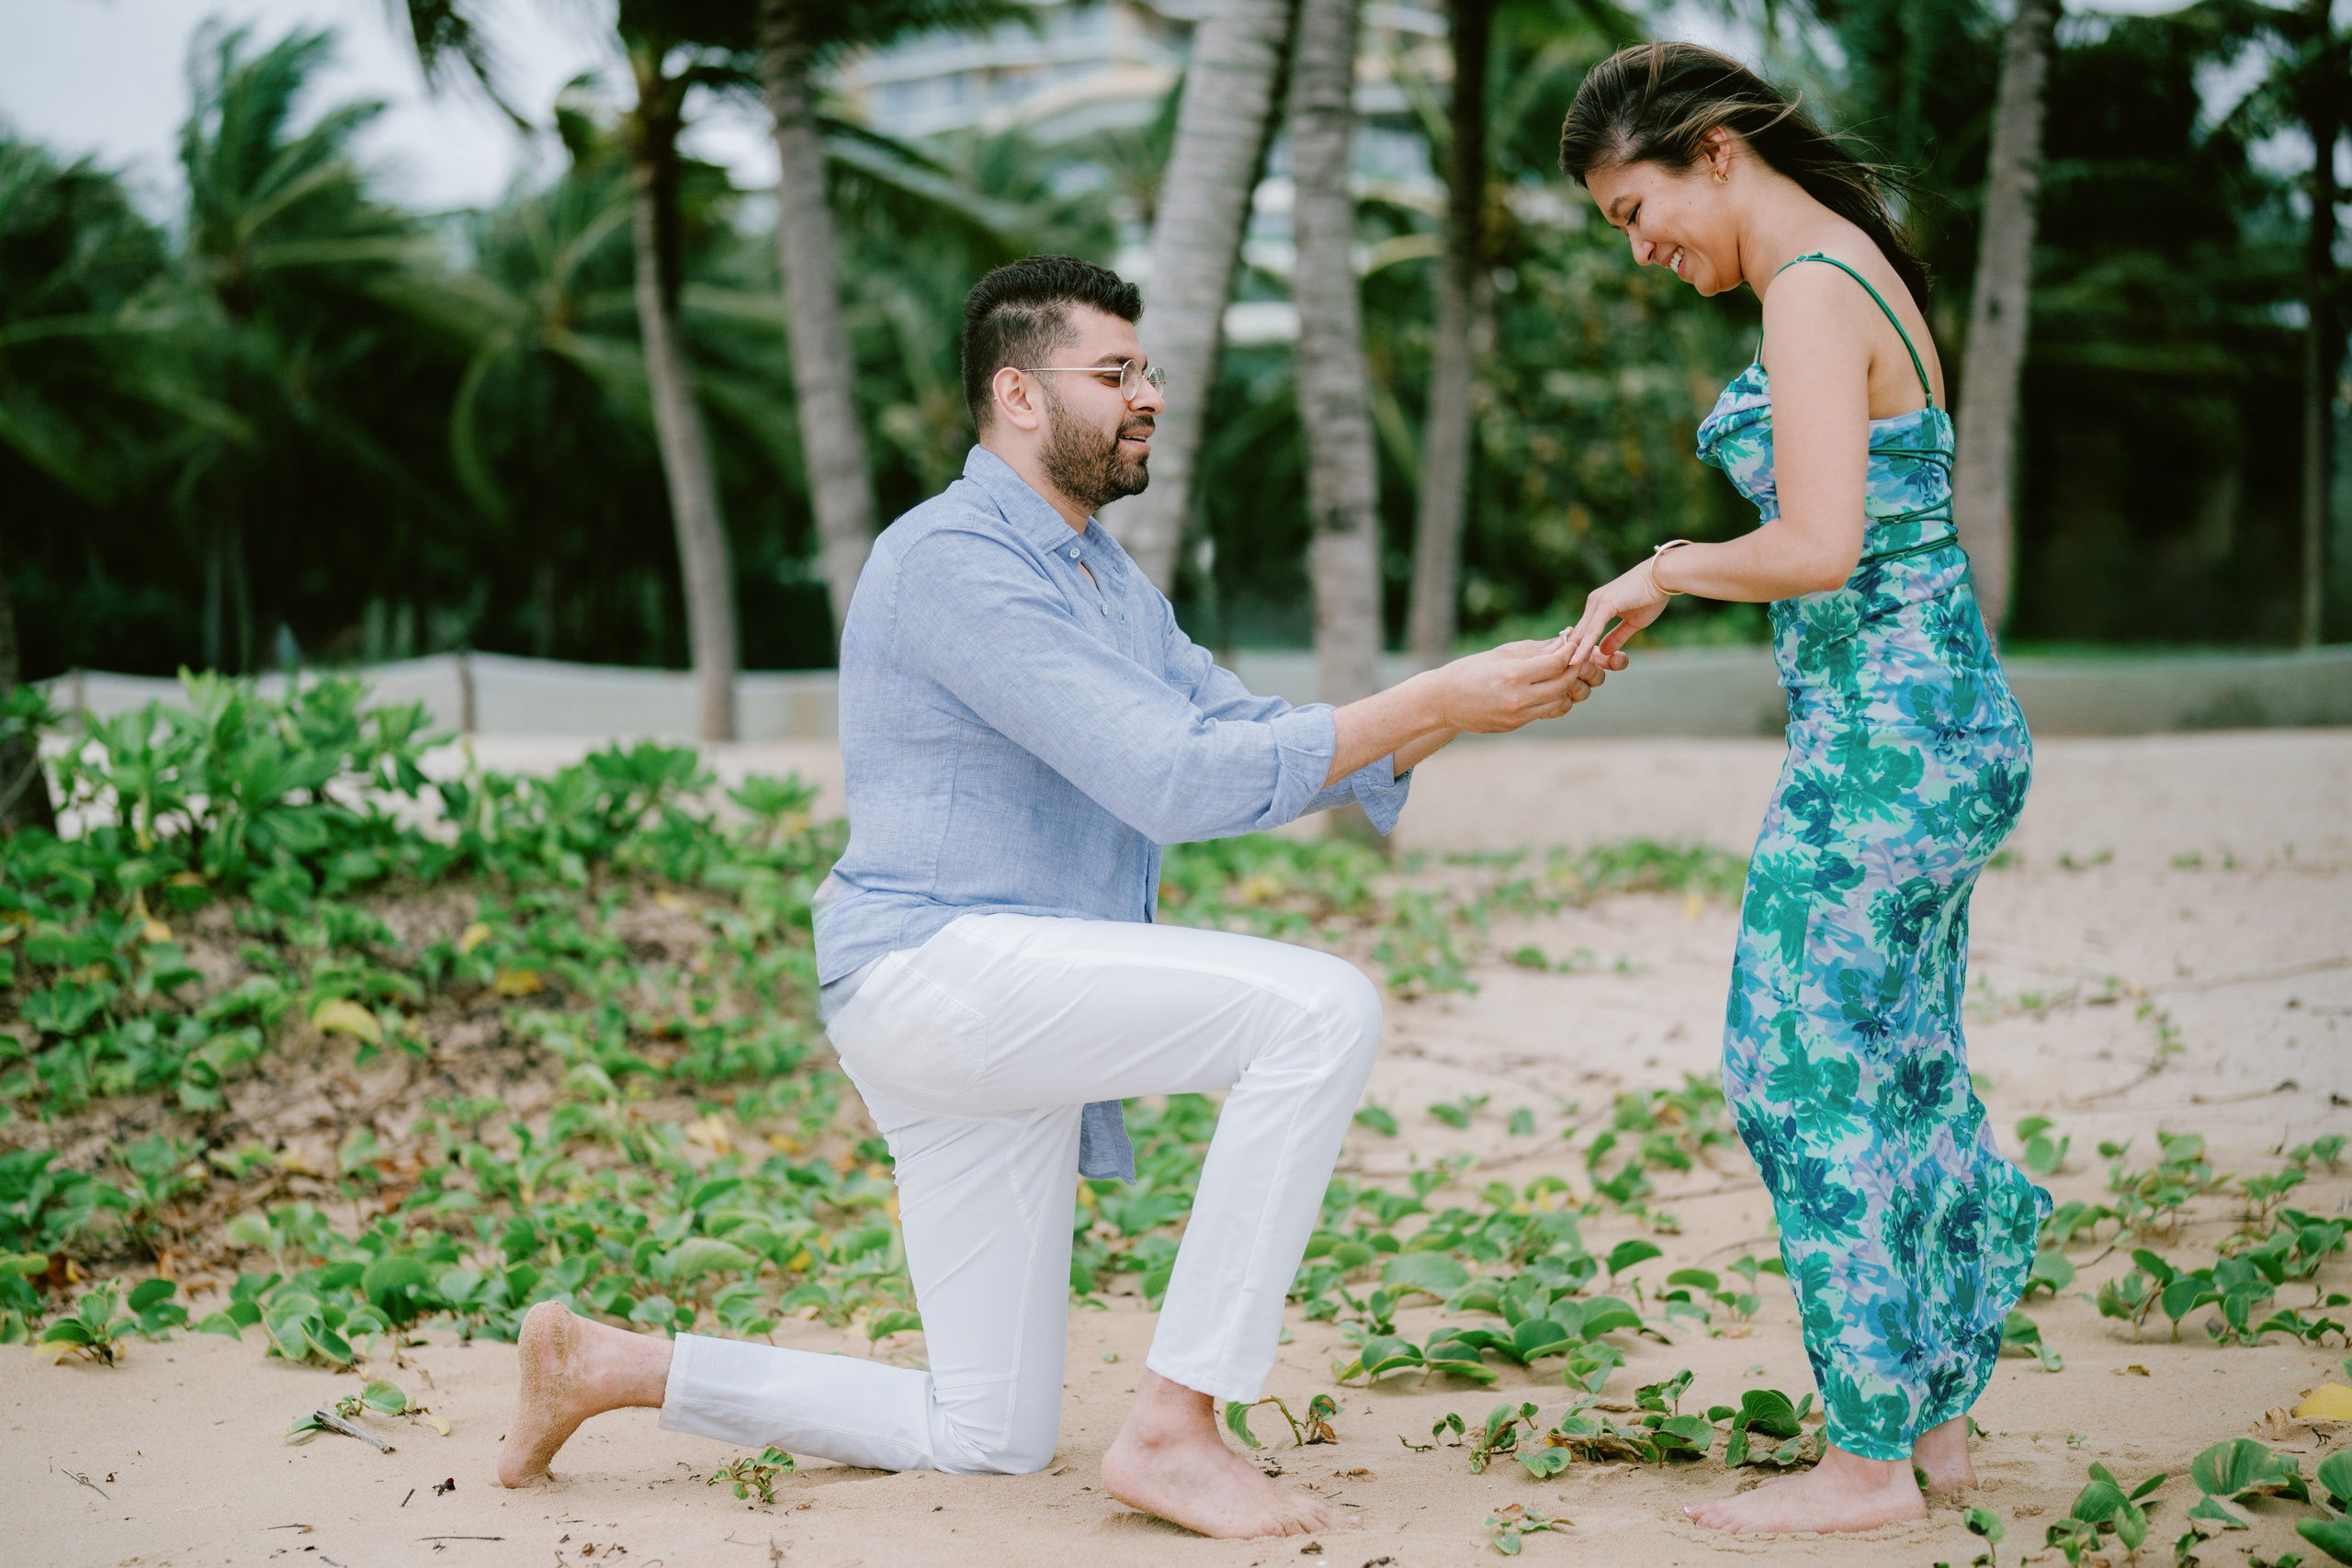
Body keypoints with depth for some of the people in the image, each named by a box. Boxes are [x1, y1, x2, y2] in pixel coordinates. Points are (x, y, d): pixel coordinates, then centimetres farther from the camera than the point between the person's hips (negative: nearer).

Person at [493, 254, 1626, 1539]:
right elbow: (1172, 781, -22)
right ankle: (1173, 1426, -20)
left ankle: (609, 1365, 22)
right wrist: (1438, 702, -23)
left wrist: (1453, 708, -3)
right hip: (933, 969, -10)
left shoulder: (1110, 583, 19)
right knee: (1321, 1008, -25)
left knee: (988, 1440, 12)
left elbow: (1251, 748, 12)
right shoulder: (952, 561, -14)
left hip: (1014, 1022, 10)